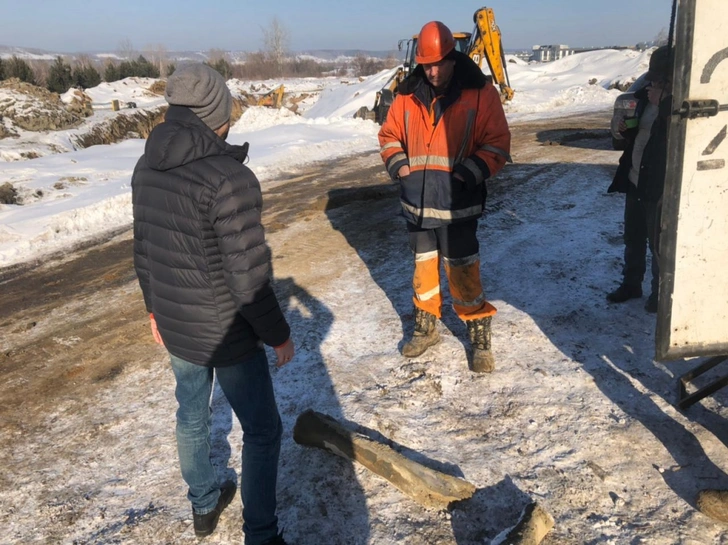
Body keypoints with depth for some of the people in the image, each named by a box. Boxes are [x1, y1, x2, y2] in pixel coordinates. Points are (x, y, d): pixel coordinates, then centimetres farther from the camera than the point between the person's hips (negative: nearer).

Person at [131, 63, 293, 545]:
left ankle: (204, 505, 47)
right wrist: (278, 334, -11)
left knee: (191, 416, 25)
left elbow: (144, 251, 9)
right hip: (228, 334, -7)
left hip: (176, 328, 8)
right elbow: (248, 276, -24)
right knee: (262, 430, 11)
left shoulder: (147, 168, -1)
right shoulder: (229, 178, -26)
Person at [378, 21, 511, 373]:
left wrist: (472, 171, -18)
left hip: (458, 205, -3)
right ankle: (425, 328, 34)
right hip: (416, 203, 4)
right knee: (423, 267, 16)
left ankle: (480, 339, 17)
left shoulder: (480, 92, -4)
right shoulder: (407, 95, 4)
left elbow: (497, 143, -3)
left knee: (463, 274, 1)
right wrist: (396, 163, -3)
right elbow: (389, 135, 16)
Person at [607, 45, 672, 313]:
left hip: (659, 184, -7)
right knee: (633, 238, 17)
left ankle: (660, 292, 19)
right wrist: (627, 130, -3)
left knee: (658, 243, 3)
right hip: (634, 179, 7)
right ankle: (631, 284, 32)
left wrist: (661, 104, -25)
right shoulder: (647, 95, 8)